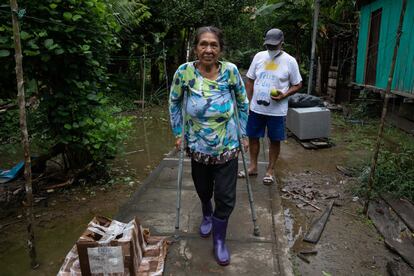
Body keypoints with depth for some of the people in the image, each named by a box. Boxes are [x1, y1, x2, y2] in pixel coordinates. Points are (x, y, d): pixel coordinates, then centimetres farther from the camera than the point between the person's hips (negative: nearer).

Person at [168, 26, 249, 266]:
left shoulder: (230, 71, -14)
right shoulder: (184, 72, -15)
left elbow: (243, 103, 1)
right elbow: (174, 102, 2)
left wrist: (243, 134, 3)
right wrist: (178, 134, 2)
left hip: (228, 148, -1)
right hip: (198, 148, 1)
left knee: (226, 197, 3)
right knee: (203, 190, 21)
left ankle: (219, 241, 29)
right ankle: (207, 216, 56)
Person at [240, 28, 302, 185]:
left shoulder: (290, 61, -5)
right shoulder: (259, 56, 3)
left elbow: (297, 85, 0)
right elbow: (250, 81, 8)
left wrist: (284, 95, -18)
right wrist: (248, 102, 3)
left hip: (277, 111, -3)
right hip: (256, 108, 3)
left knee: (275, 141, 7)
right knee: (253, 137, 11)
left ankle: (270, 170, 23)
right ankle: (253, 167, 27)